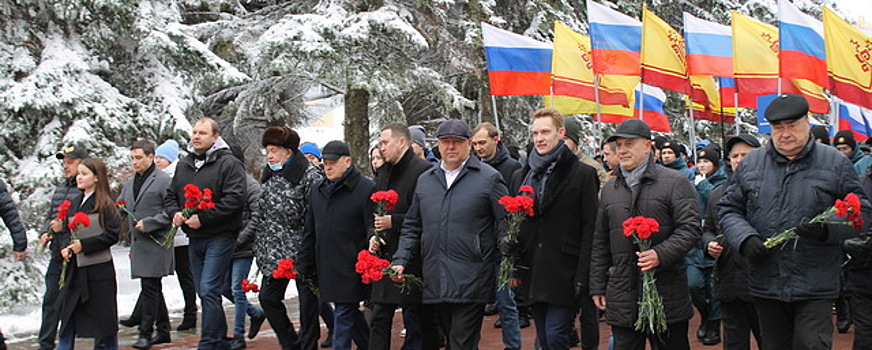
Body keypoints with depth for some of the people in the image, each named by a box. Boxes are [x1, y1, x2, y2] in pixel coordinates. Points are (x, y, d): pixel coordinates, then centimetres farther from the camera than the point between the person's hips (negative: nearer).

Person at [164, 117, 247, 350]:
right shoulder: (184, 165, 14)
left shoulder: (228, 163, -8)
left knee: (209, 291, -13)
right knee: (204, 293, 13)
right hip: (194, 239, 8)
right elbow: (170, 196, 20)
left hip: (220, 237, -8)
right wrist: (175, 212, -2)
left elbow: (234, 199, -18)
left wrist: (202, 218, -20)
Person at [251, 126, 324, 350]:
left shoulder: (309, 175, -13)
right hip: (274, 252, 8)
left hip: (301, 250, -8)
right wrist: (259, 245, 17)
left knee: (308, 302, 2)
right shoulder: (268, 175, 12)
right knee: (268, 297, 9)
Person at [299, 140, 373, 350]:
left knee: (344, 315, -3)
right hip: (326, 268, 7)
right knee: (350, 314, 15)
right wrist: (305, 268, 14)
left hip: (351, 268, -6)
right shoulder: (316, 191, 13)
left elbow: (372, 230, -11)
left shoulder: (366, 189, -8)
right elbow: (309, 232, 18)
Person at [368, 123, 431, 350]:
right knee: (379, 321, 12)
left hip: (411, 262, -8)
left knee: (414, 324, 4)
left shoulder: (423, 171, -12)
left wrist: (393, 221, -17)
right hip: (384, 257, 8)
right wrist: (373, 236, 6)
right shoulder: (384, 173, 15)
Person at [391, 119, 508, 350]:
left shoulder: (489, 179, 1)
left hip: (470, 284, -5)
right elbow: (412, 227, 19)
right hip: (434, 283, 5)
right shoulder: (425, 181, 15)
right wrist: (400, 261, 7)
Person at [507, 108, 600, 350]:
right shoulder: (520, 176, 13)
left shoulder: (583, 174, -2)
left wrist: (582, 275, -12)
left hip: (564, 273, -5)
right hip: (532, 273, 5)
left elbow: (590, 227, -6)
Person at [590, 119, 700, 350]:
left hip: (666, 294, -4)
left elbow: (690, 227, -8)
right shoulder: (610, 189, 15)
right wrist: (597, 287, 15)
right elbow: (600, 242, 18)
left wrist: (662, 254, -23)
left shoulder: (674, 182, 0)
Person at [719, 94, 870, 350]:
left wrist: (826, 229, -18)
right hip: (766, 284, 3)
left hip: (815, 287, -2)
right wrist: (746, 238, -8)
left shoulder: (835, 163, 1)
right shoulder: (750, 164, 7)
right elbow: (729, 209, 12)